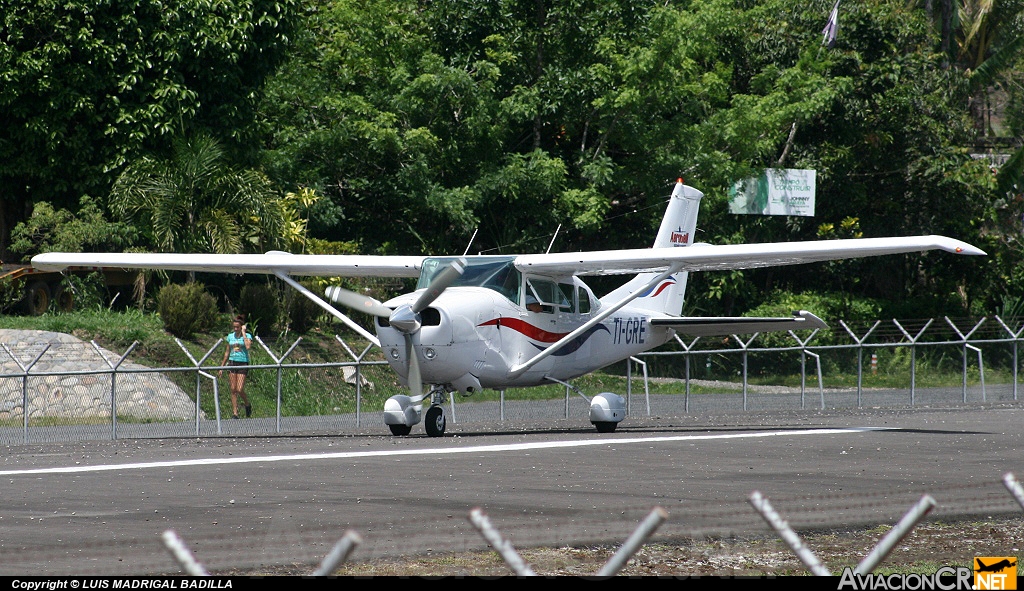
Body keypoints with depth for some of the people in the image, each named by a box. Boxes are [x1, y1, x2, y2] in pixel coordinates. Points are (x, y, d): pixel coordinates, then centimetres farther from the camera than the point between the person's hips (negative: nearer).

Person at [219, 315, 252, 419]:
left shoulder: (247, 336, -2)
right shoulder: (230, 336, 11)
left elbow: (248, 346, -24)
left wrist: (243, 332, -16)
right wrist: (222, 366, 16)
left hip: (243, 363, -4)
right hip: (232, 363, 4)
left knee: (240, 390, -11)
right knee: (233, 390, 1)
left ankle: (247, 405, 17)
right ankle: (234, 413, 4)